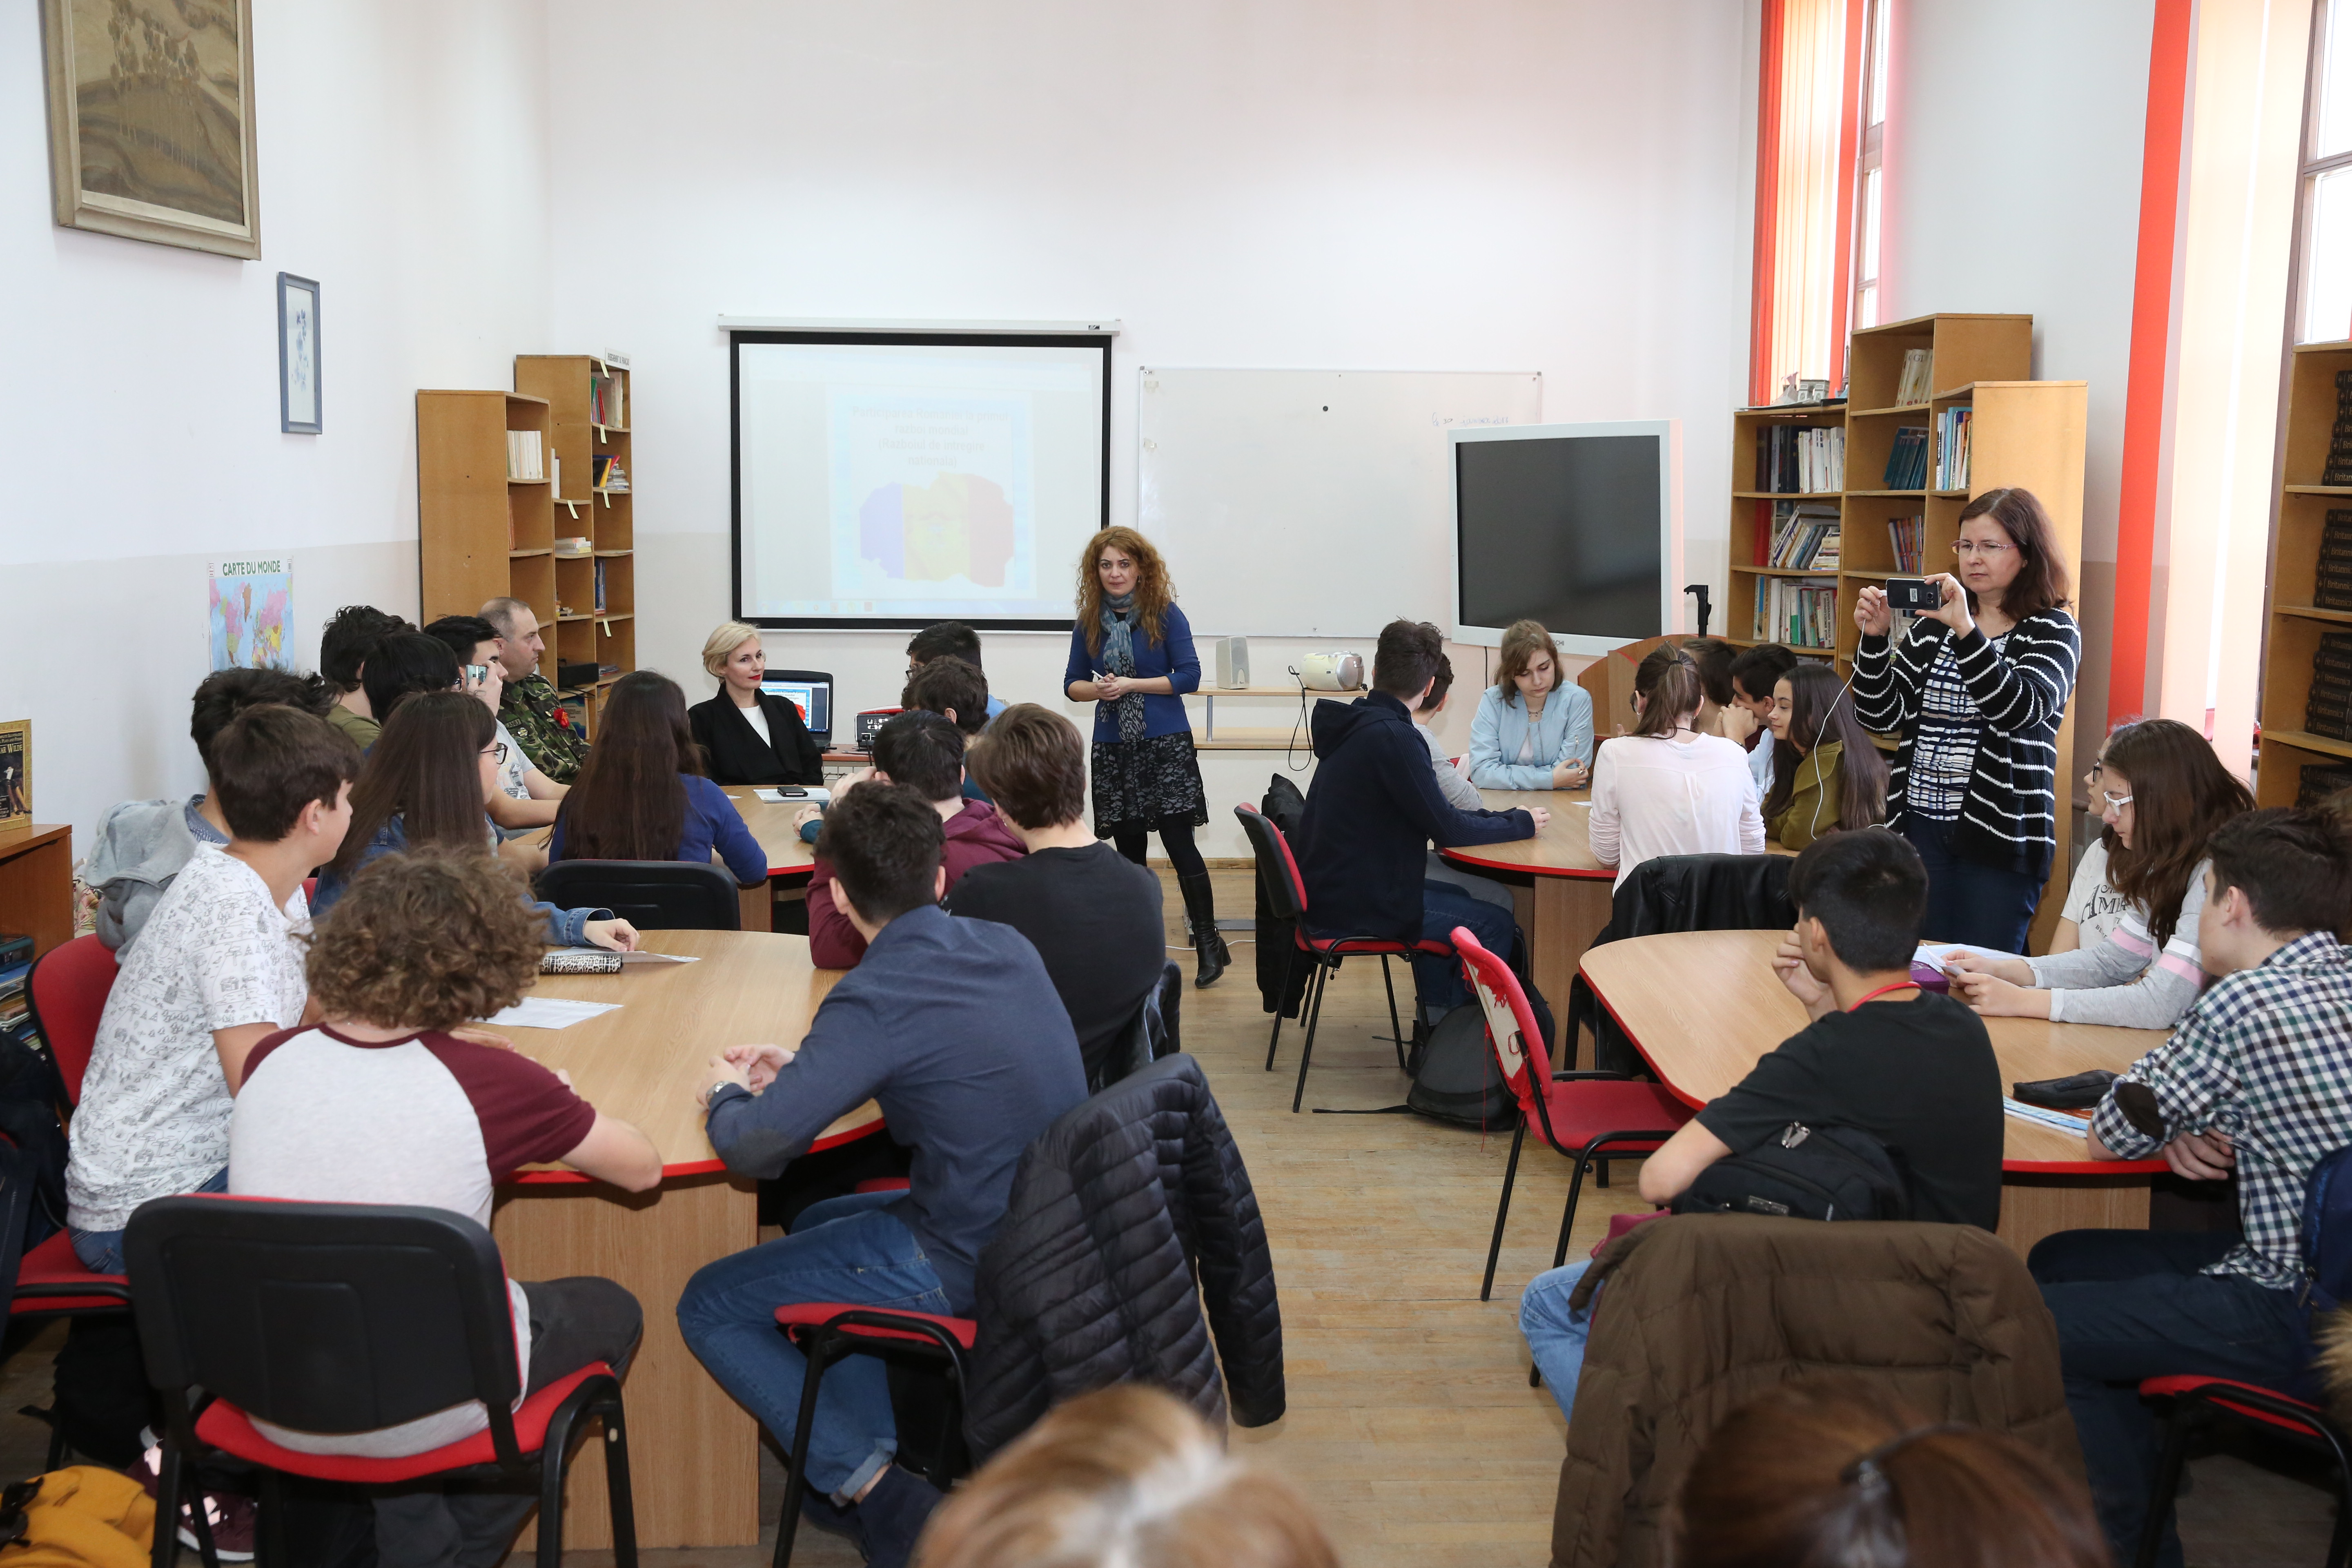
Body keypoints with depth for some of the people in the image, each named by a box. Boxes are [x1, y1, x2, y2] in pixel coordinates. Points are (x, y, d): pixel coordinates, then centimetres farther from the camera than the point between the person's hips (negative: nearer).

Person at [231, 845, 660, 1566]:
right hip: (421, 1416, -5)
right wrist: (554, 1116, 12)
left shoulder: (268, 1061, -7)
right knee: (610, 1310, 23)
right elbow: (644, 1168, -5)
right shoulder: (489, 1082, -20)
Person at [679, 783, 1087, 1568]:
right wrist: (806, 1065, 12)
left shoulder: (875, 1000, -23)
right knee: (814, 1223, 30)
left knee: (708, 1307, 7)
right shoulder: (1006, 945, 1)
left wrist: (727, 1094, 0)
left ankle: (877, 1496, 4)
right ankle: (877, 1449, 23)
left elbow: (754, 1150, -23)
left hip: (969, 1264, -8)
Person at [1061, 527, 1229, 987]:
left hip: (1165, 743, -4)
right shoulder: (1089, 623, 7)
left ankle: (1209, 944, -1)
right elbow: (1072, 683, 11)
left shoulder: (1165, 615, -3)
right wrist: (1097, 689, -11)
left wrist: (1131, 685, -15)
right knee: (1128, 848, 9)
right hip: (1113, 747, 4)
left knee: (1178, 841, -9)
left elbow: (1189, 676, -8)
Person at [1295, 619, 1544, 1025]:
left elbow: (1426, 811, 15)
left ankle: (1434, 1022, 29)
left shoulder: (1355, 725, 8)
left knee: (1455, 897, 27)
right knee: (1496, 925, -3)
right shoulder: (1392, 737, -22)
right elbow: (1448, 829, -18)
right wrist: (1522, 823, -4)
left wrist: (1504, 817, 11)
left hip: (1330, 887, 10)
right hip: (1356, 907, -10)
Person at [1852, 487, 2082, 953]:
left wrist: (1966, 630, -29)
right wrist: (1875, 638, -8)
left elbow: (2021, 710, -21)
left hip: (2000, 832, -4)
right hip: (1921, 823, 4)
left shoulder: (2053, 631, -2)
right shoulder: (1932, 625, 11)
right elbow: (1882, 715, 6)